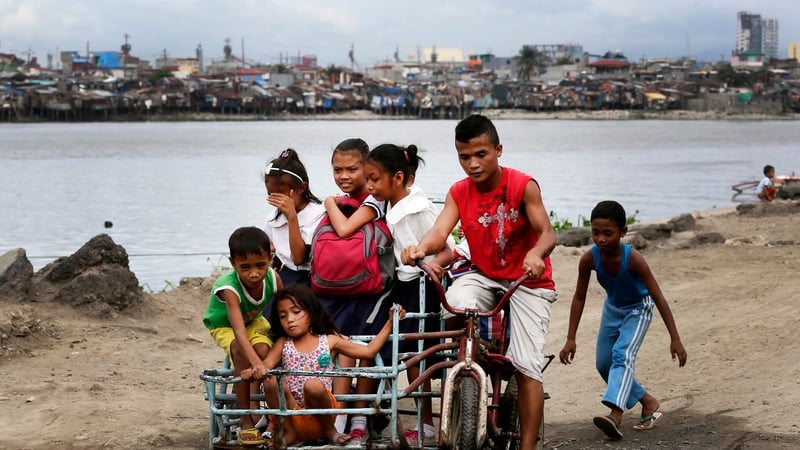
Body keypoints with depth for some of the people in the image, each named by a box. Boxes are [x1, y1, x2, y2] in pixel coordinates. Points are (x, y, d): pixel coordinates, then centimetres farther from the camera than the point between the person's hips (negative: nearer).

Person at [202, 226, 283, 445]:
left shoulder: (273, 278, -28)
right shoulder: (229, 288, -41)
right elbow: (239, 331, -52)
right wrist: (256, 363, -63)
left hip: (253, 320, 4)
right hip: (224, 326, -4)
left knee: (264, 349, -28)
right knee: (242, 353, -33)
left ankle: (255, 409, -12)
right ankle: (246, 420, -21)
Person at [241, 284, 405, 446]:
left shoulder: (329, 341, 9)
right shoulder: (283, 343, 13)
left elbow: (368, 351, 10)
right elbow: (268, 362, -6)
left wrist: (390, 323, 5)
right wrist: (257, 369, -31)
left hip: (318, 417, -1)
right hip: (291, 414, 1)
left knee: (313, 385, -33)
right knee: (271, 381, -25)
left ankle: (329, 429, -5)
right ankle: (289, 433, -6)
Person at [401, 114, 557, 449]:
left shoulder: (523, 186, -17)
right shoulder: (459, 192, -5)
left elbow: (547, 233, -25)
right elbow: (439, 232, -19)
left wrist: (536, 254, -49)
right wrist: (420, 248, -43)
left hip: (527, 281, -3)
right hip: (484, 276, 3)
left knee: (526, 365, -14)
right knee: (454, 304, -32)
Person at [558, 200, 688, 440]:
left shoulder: (633, 259, -36)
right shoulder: (589, 259, -27)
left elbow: (658, 297, -29)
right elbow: (579, 298, -13)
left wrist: (675, 339, -27)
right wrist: (570, 339, -13)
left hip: (638, 308, -5)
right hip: (612, 308, 5)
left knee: (623, 355, -26)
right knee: (604, 364, 9)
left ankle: (616, 414, -38)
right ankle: (648, 401, 27)